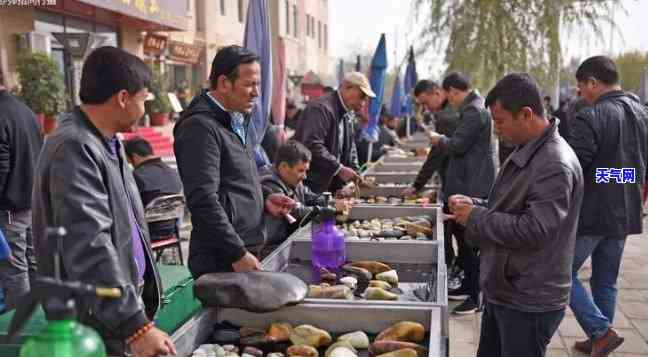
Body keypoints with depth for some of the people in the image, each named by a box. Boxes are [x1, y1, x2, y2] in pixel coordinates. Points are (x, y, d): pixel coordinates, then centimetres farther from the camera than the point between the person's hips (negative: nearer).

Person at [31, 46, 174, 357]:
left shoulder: (107, 141, 8)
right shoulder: (75, 148, -22)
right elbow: (89, 248, -28)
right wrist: (135, 325, -30)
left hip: (123, 298, 9)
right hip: (96, 321, -9)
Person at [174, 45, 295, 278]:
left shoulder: (237, 121, 16)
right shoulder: (200, 127, -14)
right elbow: (203, 200, -20)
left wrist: (263, 202, 9)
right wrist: (238, 254, -19)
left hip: (246, 250, 9)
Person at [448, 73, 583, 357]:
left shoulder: (555, 165, -23)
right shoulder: (527, 152, 9)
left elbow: (533, 230, -28)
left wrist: (475, 216, -18)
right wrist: (474, 205, 2)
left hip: (528, 304, -9)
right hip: (503, 291, 9)